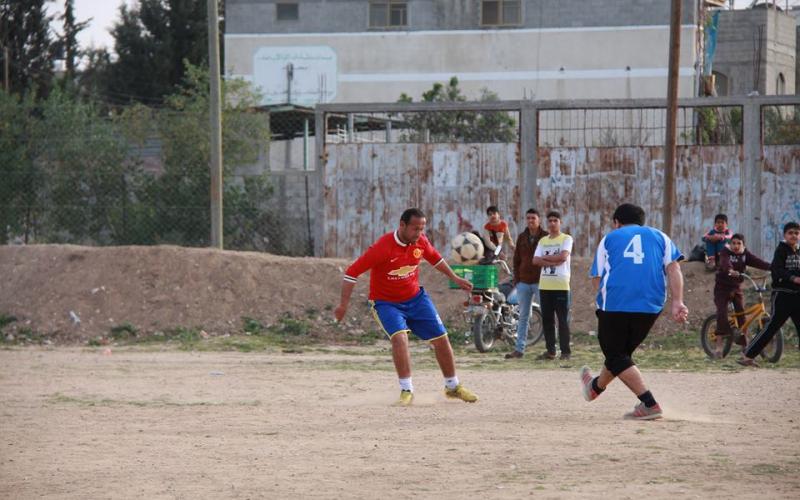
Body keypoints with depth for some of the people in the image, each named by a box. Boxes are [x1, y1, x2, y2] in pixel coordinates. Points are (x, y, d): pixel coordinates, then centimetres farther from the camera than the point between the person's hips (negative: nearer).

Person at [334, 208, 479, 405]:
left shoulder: (420, 242, -9)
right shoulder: (383, 247, -27)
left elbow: (435, 258, 16)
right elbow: (352, 272, -24)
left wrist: (454, 278, 17)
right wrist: (344, 305, -24)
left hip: (415, 298, 6)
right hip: (386, 302, -6)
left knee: (441, 339, 6)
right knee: (399, 337, -30)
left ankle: (453, 387, 25)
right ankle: (406, 390, -20)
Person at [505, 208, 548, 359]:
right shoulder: (522, 238, 10)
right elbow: (516, 260, 14)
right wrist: (516, 279, 6)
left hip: (540, 283, -4)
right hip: (523, 283, 4)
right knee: (523, 317, 6)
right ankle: (519, 349, 7)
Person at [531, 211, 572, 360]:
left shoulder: (566, 239, 2)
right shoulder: (543, 241, 15)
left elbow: (563, 256, -14)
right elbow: (536, 260, 3)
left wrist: (545, 258, -3)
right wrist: (554, 261, -11)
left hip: (561, 285, -5)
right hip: (544, 285, 5)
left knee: (563, 319, -4)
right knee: (546, 319, 5)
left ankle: (565, 351, -2)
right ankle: (550, 350, 11)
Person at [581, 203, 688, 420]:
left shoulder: (609, 238, 17)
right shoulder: (659, 236, 19)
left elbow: (597, 276, 10)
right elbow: (673, 267, 3)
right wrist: (677, 302, -5)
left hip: (615, 304, -3)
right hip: (651, 305, 3)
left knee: (616, 357, 6)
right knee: (622, 351, 23)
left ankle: (649, 404, -9)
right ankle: (596, 386, 47)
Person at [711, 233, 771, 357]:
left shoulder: (745, 254, 1)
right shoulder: (725, 252, -12)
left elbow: (758, 262, -13)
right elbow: (725, 262, -34)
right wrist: (730, 270, -56)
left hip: (736, 288, 4)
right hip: (722, 287, -4)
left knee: (741, 313, -5)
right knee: (722, 313, -16)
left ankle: (743, 343, 0)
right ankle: (719, 345, -15)